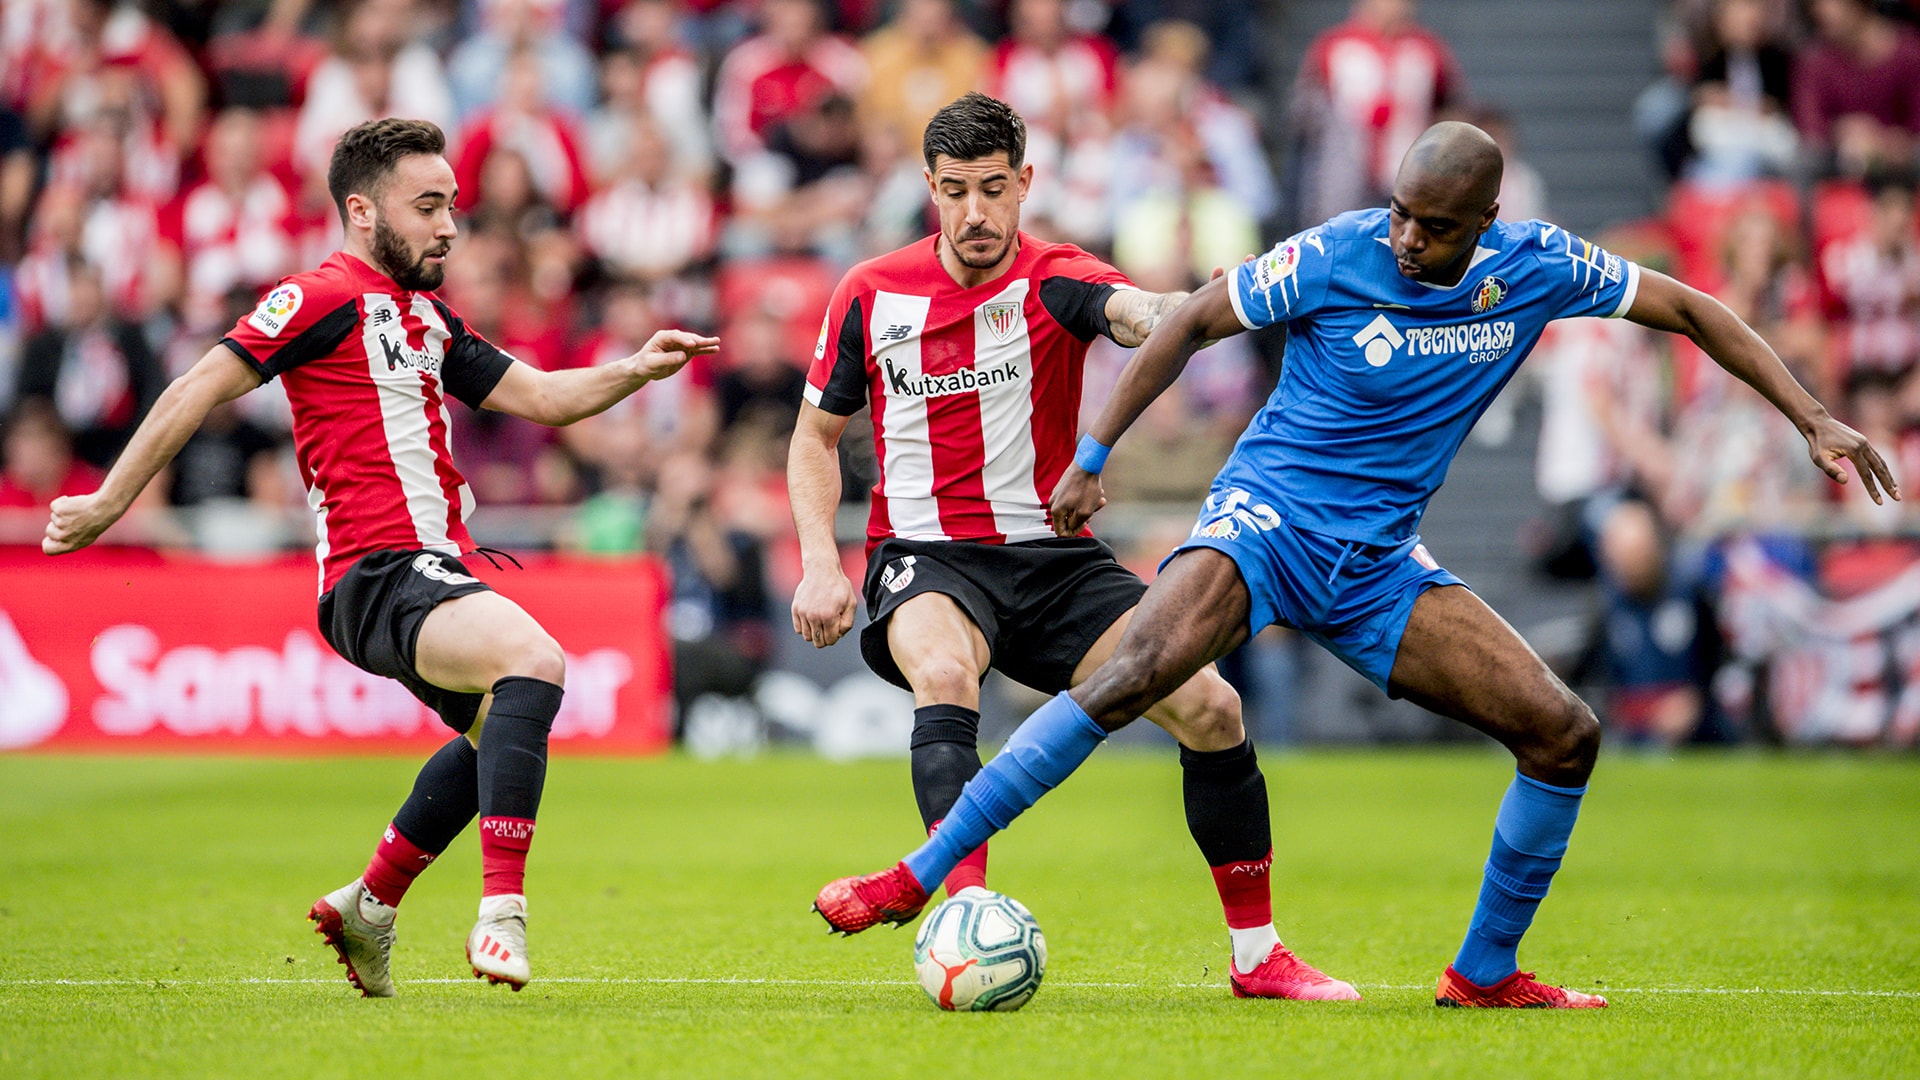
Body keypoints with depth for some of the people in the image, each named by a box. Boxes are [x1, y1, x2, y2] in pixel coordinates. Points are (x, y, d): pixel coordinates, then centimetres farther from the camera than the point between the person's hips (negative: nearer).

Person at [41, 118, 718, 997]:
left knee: (496, 732, 30)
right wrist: (110, 502, -7)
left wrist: (636, 370, 5)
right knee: (534, 660, -32)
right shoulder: (327, 297, -7)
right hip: (376, 573, -10)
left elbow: (540, 397, 21)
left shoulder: (423, 316, 20)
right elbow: (199, 390, -8)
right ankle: (502, 918, -38)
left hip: (430, 572, 10)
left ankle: (368, 907, 40)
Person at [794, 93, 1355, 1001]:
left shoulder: (1054, 281, -5)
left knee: (1208, 707, -12)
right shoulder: (871, 294, 2)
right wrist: (820, 565, -1)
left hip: (1054, 556, 1)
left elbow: (1139, 313, -29)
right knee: (944, 673, -36)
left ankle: (1256, 955, 4)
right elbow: (816, 436, 13)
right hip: (926, 556, -1)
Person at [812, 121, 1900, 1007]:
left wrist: (1813, 418, 2)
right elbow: (1192, 324, -1)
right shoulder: (1331, 258, -14)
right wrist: (1093, 456, -2)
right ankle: (918, 876, -28)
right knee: (1134, 675, -30)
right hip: (1269, 518, -5)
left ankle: (1486, 972, 13)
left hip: (1381, 564, 5)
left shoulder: (1539, 266, -5)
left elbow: (1688, 307, 7)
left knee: (1565, 734, -5)